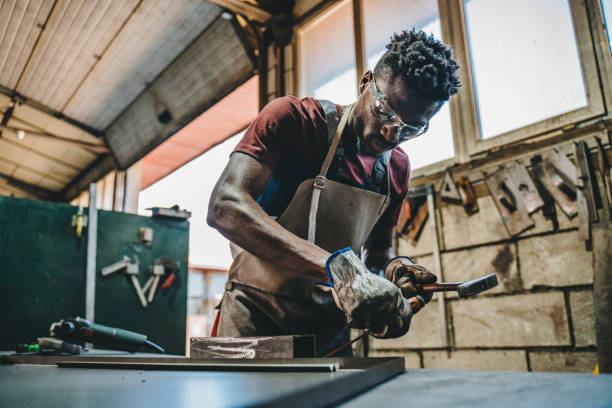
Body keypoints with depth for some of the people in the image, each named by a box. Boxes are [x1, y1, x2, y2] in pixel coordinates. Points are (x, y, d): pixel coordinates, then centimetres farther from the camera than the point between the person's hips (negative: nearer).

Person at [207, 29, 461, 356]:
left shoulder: (397, 170, 2)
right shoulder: (292, 118, -15)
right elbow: (224, 207, -31)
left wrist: (394, 270, -12)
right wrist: (336, 265, -42)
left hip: (328, 329, 5)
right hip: (255, 320, -4)